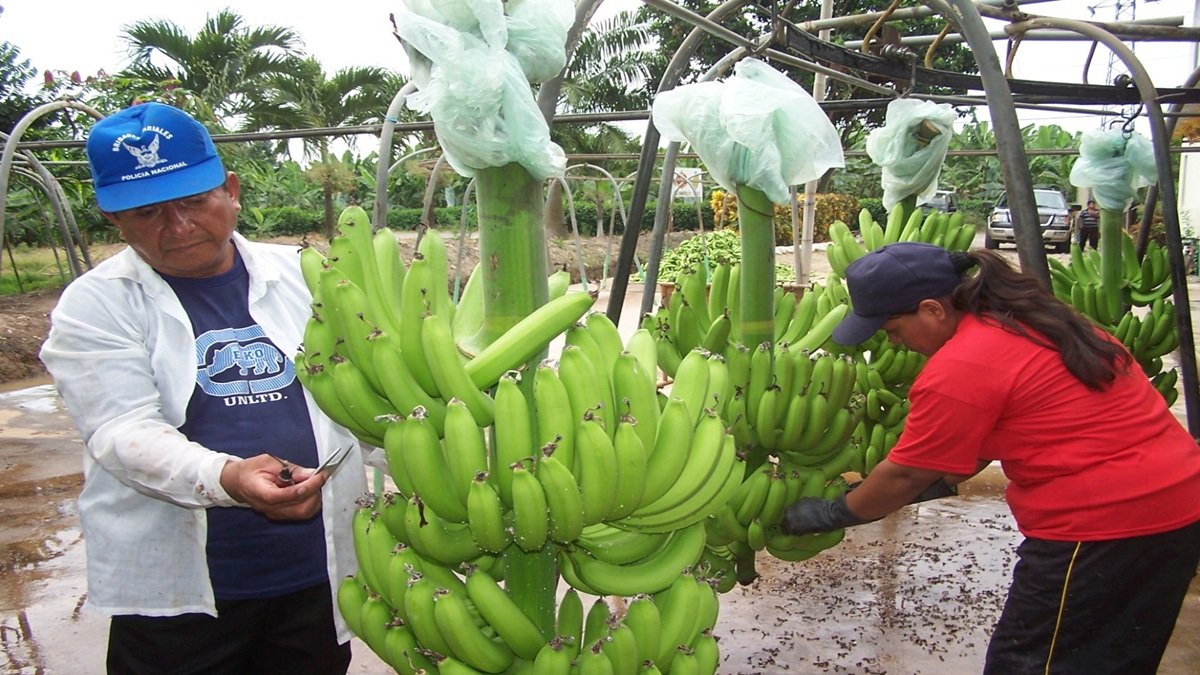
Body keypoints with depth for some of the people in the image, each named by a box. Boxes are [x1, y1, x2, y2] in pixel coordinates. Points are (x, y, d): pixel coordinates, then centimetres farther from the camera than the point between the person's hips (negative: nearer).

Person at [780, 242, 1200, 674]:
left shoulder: (960, 370, -19)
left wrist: (829, 514, 4)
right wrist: (939, 480, 19)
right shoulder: (1027, 318, 10)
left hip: (1104, 523, -10)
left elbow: (905, 477, -9)